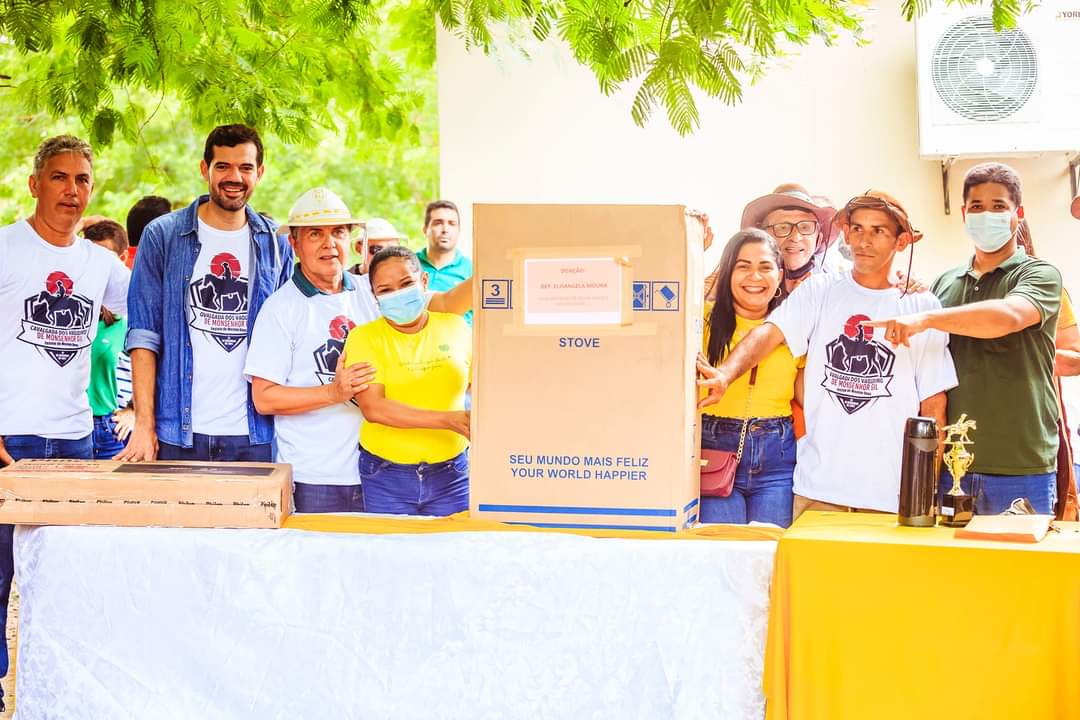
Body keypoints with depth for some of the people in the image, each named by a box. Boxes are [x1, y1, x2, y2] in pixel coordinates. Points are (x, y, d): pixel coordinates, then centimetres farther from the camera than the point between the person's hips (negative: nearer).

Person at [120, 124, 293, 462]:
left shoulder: (275, 244, 9)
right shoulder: (162, 235, 2)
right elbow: (143, 335, -1)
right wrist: (144, 423, -8)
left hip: (253, 436, 2)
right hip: (178, 432, -2)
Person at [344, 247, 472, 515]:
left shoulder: (455, 327, 4)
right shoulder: (364, 337, -3)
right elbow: (372, 407, -15)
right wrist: (447, 420, -23)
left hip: (450, 475, 2)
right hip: (386, 478, -2)